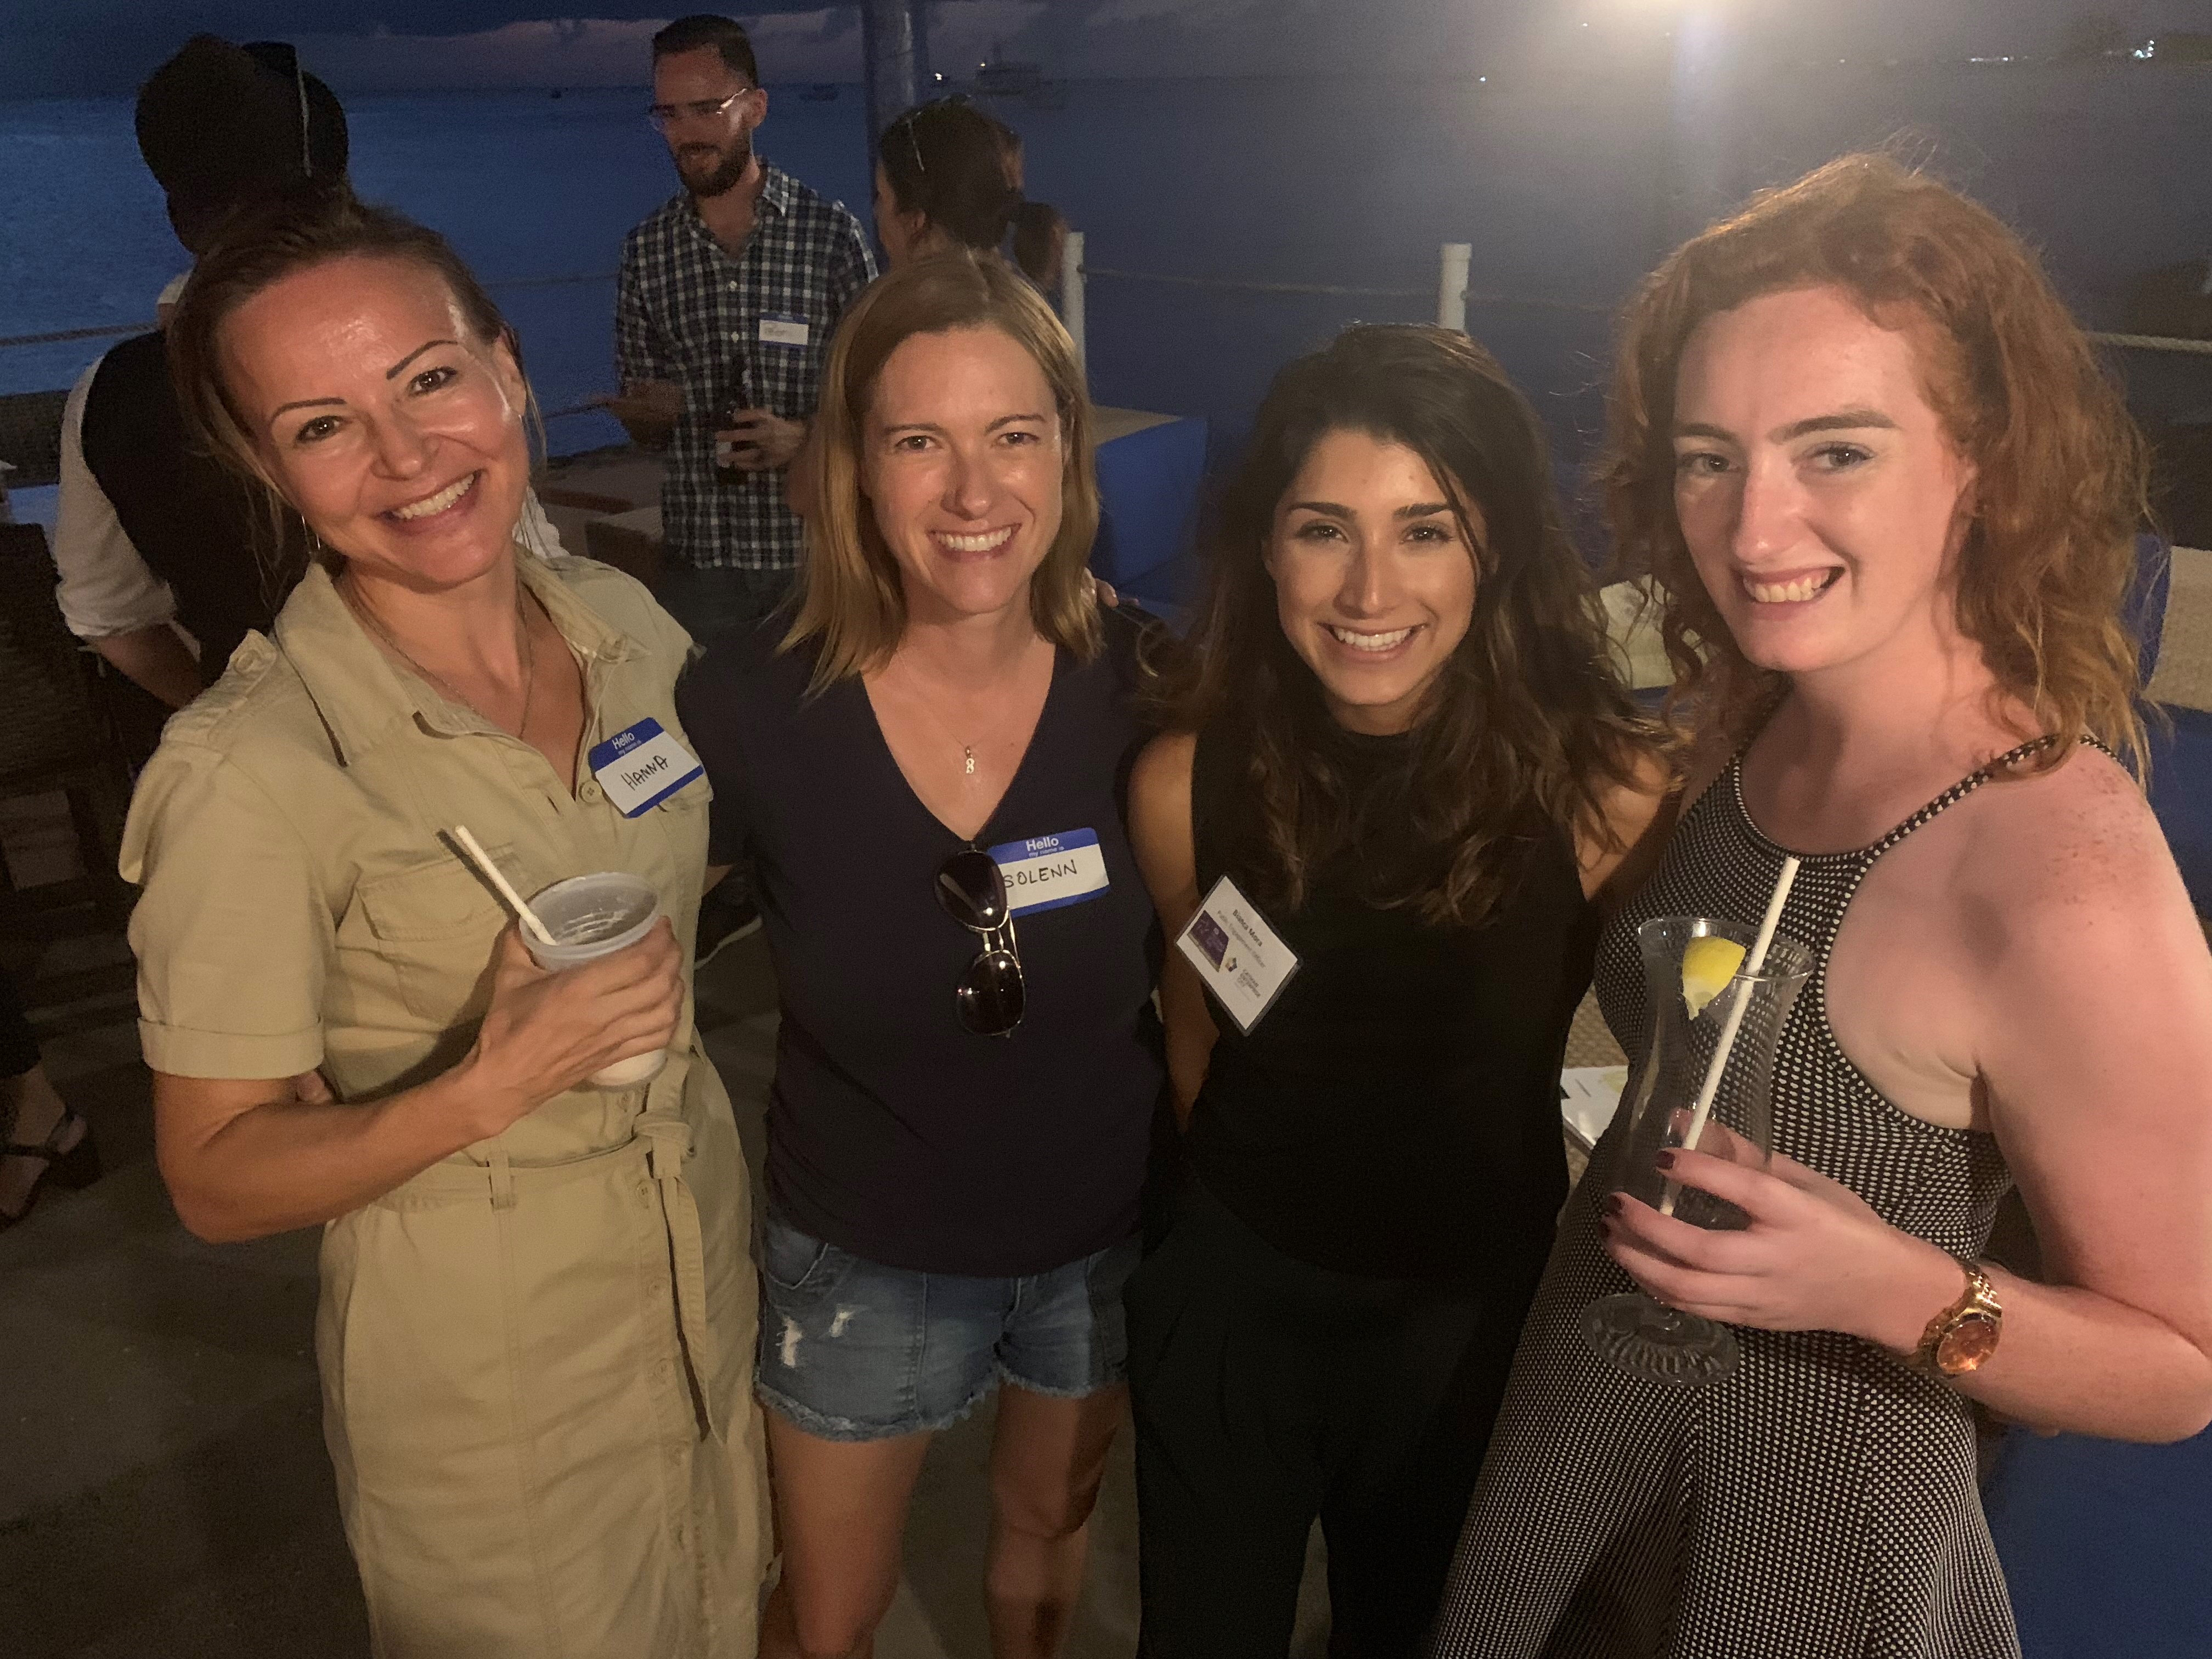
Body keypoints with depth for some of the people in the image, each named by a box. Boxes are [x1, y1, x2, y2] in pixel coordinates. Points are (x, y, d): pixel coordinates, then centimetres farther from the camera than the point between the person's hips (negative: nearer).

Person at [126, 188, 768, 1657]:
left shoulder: (624, 619, -6)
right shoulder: (250, 773, -24)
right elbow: (218, 1180, -16)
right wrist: (493, 1085, -30)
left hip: (710, 1275, 5)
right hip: (488, 1368, -5)